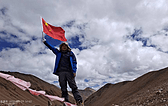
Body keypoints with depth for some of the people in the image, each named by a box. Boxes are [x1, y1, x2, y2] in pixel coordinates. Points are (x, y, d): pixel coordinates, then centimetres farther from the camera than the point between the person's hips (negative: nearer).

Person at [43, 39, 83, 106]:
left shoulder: (71, 53, 16)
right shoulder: (58, 52, 21)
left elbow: (74, 62, 9)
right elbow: (51, 47, 24)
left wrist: (74, 71, -3)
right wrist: (45, 41, 18)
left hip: (69, 72, -1)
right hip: (61, 72, 2)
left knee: (73, 86, -8)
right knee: (63, 87, -1)